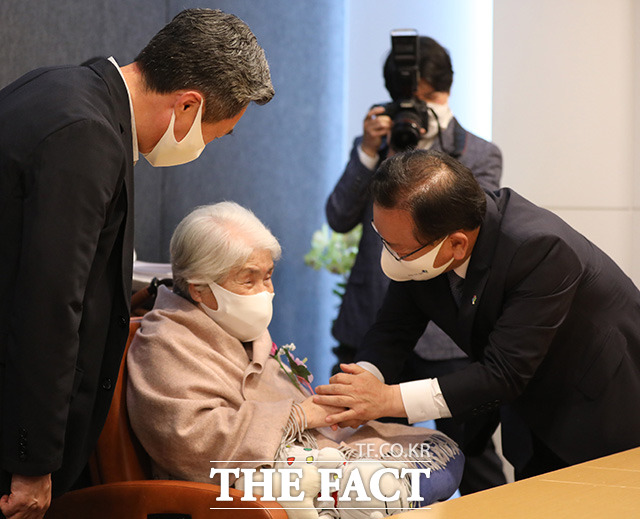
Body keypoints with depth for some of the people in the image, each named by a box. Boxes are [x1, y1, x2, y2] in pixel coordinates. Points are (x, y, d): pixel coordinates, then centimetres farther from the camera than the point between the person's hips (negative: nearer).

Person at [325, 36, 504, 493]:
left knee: (472, 455, -2)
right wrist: (368, 153, -7)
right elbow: (340, 219, 3)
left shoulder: (480, 156, 6)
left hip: (444, 334, -3)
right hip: (371, 326, 3)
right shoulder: (377, 145, 13)